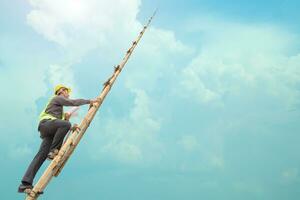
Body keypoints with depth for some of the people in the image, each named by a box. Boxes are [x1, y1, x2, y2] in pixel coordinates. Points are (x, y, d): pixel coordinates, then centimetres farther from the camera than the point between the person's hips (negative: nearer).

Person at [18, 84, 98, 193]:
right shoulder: (57, 98, 10)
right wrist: (89, 101, 2)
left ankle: (25, 184, -18)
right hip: (46, 123, -8)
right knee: (66, 124, -33)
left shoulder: (60, 107, 36)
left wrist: (66, 118, 12)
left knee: (41, 155, -8)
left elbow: (62, 125, 31)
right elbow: (74, 102, -4)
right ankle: (53, 150, -25)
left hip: (49, 131, 8)